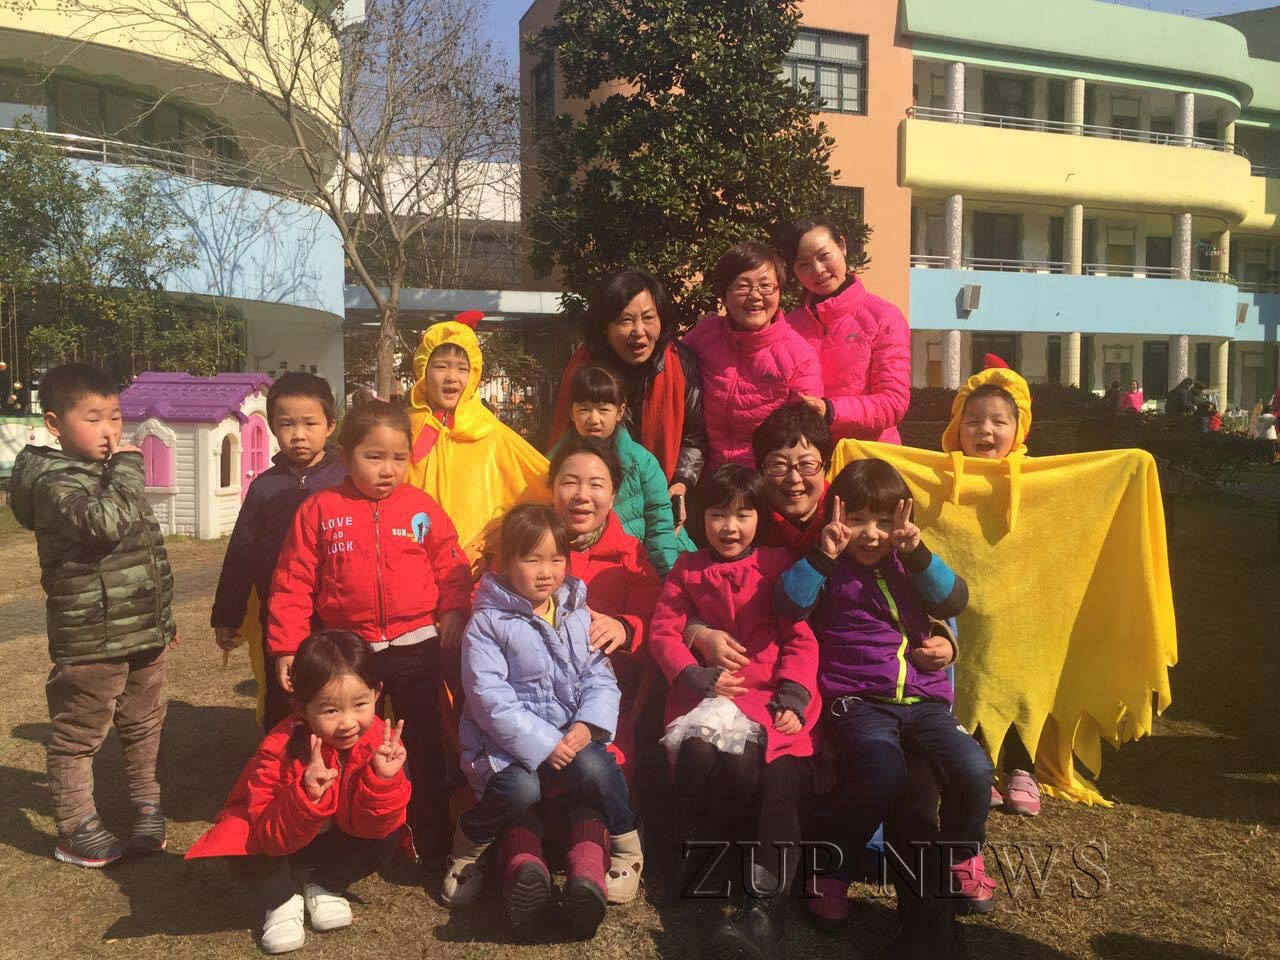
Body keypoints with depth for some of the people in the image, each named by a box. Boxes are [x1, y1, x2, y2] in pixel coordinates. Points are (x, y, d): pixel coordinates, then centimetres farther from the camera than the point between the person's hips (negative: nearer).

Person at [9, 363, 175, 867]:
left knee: (144, 726, 20)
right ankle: (76, 831, 20)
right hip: (91, 640, -8)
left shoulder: (111, 476, 14)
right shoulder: (54, 481, -14)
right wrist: (127, 468, -23)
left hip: (142, 633, 8)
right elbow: (104, 524, -35)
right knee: (78, 736, 7)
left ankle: (146, 805, 37)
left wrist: (163, 616, 24)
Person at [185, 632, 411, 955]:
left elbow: (371, 826, -27)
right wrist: (307, 796, -53)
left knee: (388, 838, -25)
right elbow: (273, 836, -34)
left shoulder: (380, 741, -27)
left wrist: (383, 779, -46)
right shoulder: (281, 750, -34)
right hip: (276, 840, -2)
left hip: (337, 838, 2)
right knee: (243, 846, -33)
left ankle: (322, 885, 4)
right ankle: (282, 899, -1)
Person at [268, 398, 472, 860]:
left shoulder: (422, 508, -2)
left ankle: (434, 844, 24)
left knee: (425, 749, 10)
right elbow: (293, 584, -3)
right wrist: (286, 646, -5)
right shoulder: (319, 510, -3)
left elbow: (451, 567, 4)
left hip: (415, 647, 0)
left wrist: (454, 609, -12)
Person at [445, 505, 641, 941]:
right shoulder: (488, 622, -8)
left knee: (594, 769, -27)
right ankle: (466, 854, 2)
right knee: (519, 789, -31)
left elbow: (601, 678, 5)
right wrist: (543, 743, -20)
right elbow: (490, 698, -15)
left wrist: (588, 725, -15)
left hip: (573, 734, 3)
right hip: (509, 740, -3)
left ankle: (627, 849, 0)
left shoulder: (578, 614, 7)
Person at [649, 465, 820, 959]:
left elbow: (801, 640, 4)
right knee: (700, 755, -31)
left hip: (774, 699, 0)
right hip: (708, 696, 1)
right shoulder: (687, 571, 12)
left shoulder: (778, 566, 9)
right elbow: (663, 632, 4)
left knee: (781, 779, -26)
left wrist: (793, 699, -9)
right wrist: (700, 679, -12)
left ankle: (764, 908, -27)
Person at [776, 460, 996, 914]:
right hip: (858, 702, -4)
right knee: (884, 775, -32)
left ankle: (962, 856, 11)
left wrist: (918, 554, -13)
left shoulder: (909, 565, 15)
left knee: (974, 769, -20)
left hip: (925, 700, 4)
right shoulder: (829, 570, 5)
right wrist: (823, 554, -20)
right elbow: (789, 604, -13)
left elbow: (954, 601, -1)